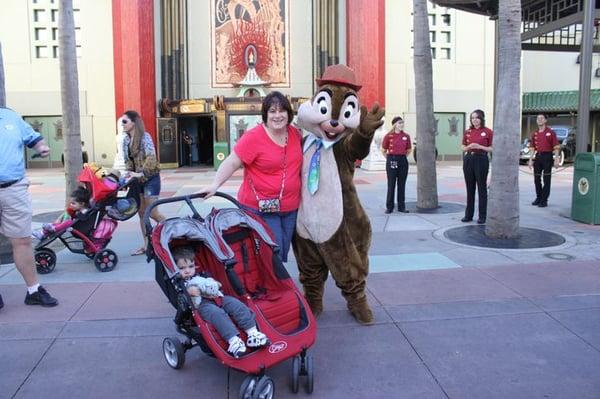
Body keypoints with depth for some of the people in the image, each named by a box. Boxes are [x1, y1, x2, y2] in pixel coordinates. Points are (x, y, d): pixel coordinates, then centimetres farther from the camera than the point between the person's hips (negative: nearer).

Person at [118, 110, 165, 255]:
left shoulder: (144, 137, -14)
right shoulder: (125, 140, 7)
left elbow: (151, 158, -23)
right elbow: (128, 160, 13)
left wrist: (141, 173, -31)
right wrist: (129, 172, -5)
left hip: (150, 178, -7)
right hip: (138, 179, 7)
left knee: (152, 213, -7)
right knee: (141, 213, 8)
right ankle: (147, 245, 16)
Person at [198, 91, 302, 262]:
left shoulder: (295, 134, 4)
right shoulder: (253, 137, -15)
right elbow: (232, 163, -16)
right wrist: (215, 185, -24)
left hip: (291, 208, 6)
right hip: (261, 209, -6)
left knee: (283, 253, 16)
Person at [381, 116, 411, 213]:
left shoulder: (406, 136, 5)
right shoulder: (388, 136, -3)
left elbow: (409, 150, 17)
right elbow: (383, 150, 5)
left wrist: (402, 157, 10)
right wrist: (390, 159, 4)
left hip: (403, 161, 3)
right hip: (391, 161, -3)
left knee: (402, 185, 6)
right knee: (391, 185, 1)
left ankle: (401, 207, 14)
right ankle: (389, 207, 8)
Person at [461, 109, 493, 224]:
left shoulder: (488, 132, -3)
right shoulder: (467, 132, 9)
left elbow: (492, 149, -2)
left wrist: (480, 147, -16)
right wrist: (469, 147, -8)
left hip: (481, 160, -4)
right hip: (468, 159, 4)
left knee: (482, 188, 1)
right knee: (470, 188, 9)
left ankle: (482, 216, 8)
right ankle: (468, 215, 16)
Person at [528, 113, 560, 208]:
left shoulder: (551, 132, -3)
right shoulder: (534, 134, 10)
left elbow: (556, 147, -7)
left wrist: (556, 160, -14)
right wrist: (531, 160, 5)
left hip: (547, 156, -5)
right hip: (538, 156, 5)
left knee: (546, 179, -2)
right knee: (537, 179, 10)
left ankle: (544, 200, 2)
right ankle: (538, 198, 24)